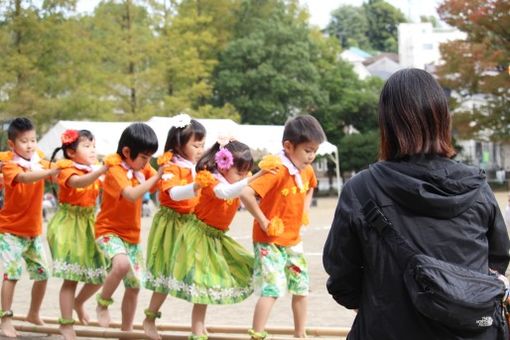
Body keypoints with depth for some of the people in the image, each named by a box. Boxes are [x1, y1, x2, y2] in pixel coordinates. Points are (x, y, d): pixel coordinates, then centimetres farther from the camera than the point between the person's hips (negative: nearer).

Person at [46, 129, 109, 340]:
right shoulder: (67, 171, -13)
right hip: (68, 226, -6)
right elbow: (79, 182, -35)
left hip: (88, 225, 7)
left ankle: (78, 302, 33)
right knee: (71, 277, -7)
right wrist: (103, 169, -48)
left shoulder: (94, 170, 9)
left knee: (99, 274, 5)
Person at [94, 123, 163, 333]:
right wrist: (156, 176, -30)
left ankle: (127, 330, 27)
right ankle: (103, 303, -10)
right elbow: (132, 194, -32)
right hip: (109, 231, -8)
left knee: (134, 286, 11)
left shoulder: (142, 168, 6)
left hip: (133, 235, 8)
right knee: (122, 264, -36)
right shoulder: (116, 169, -17)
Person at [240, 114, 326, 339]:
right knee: (271, 290, -14)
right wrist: (262, 221, -25)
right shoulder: (277, 171, -24)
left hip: (293, 240, 8)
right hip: (270, 241, -8)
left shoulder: (307, 171, 2)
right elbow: (246, 194, -35)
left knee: (301, 289, 15)